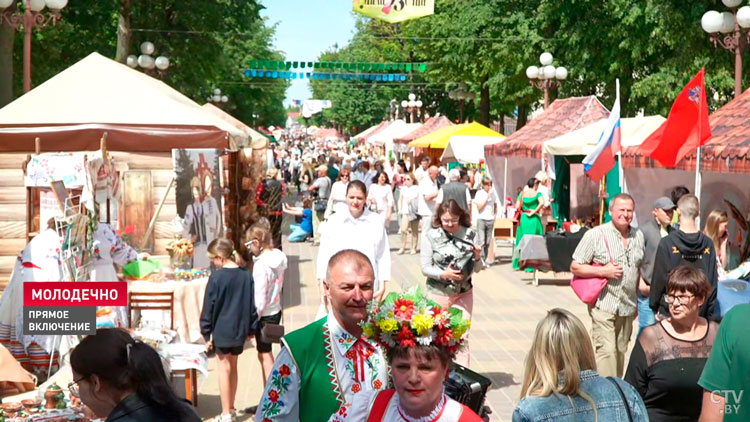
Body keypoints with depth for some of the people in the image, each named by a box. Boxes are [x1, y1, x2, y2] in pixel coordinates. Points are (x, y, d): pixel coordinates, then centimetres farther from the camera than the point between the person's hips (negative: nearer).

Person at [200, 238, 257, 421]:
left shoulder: (216, 278, -16)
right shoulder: (246, 275, -2)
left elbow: (209, 307, -12)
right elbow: (252, 304, 6)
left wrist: (207, 333, -3)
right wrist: (250, 328, 15)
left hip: (222, 331, -5)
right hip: (240, 329, 5)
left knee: (224, 368, 3)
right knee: (233, 367, 18)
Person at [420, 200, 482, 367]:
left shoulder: (470, 234, -5)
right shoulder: (430, 234, -9)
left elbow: (476, 268, 3)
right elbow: (425, 268, -7)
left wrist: (477, 257, -19)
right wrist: (443, 274, -24)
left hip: (463, 293, 1)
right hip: (438, 293, -1)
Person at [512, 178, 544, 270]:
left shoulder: (522, 194, 4)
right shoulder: (537, 194, -4)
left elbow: (517, 207, -1)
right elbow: (542, 203, -22)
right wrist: (534, 212, -12)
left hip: (523, 219, 3)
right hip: (534, 220, -3)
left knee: (522, 241, 12)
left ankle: (519, 263, 13)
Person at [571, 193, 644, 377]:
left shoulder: (638, 236, 10)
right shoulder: (596, 235, -8)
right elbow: (575, 267, -6)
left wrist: (637, 302, 19)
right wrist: (603, 271, -17)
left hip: (627, 306, 6)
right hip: (604, 305, -6)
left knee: (621, 352, 11)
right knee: (607, 351, -13)